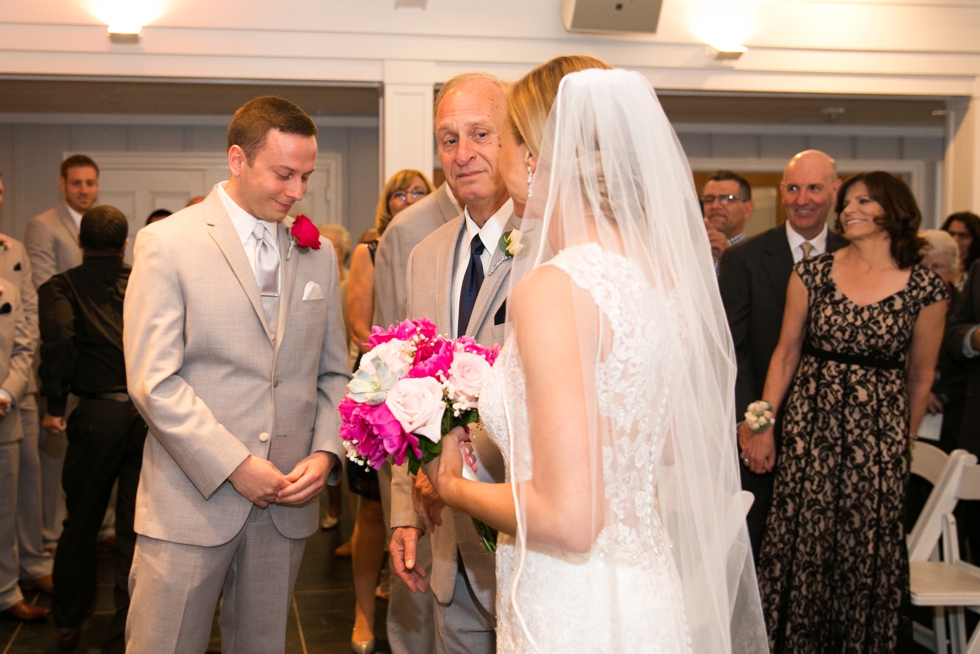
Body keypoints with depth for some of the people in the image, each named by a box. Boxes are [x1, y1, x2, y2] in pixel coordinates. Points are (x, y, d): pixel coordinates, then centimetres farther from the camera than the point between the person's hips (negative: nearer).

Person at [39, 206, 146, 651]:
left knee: (81, 522, 14)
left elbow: (59, 336, -16)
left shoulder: (61, 287, 3)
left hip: (97, 414, -1)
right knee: (137, 523, 9)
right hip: (152, 413, 1)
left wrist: (55, 404, -8)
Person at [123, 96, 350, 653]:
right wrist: (234, 465, -15)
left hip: (287, 502, 4)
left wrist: (326, 452, -3)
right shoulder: (166, 244, -5)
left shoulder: (319, 256, 11)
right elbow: (154, 381, -11)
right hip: (192, 499, -4)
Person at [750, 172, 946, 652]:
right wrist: (764, 426, 1)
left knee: (867, 552, 5)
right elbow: (785, 354, 5)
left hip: (878, 437, -1)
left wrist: (904, 442, 14)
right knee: (801, 544, 3)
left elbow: (921, 374, 8)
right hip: (810, 428, 1)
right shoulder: (812, 273, 1)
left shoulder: (925, 288, -2)